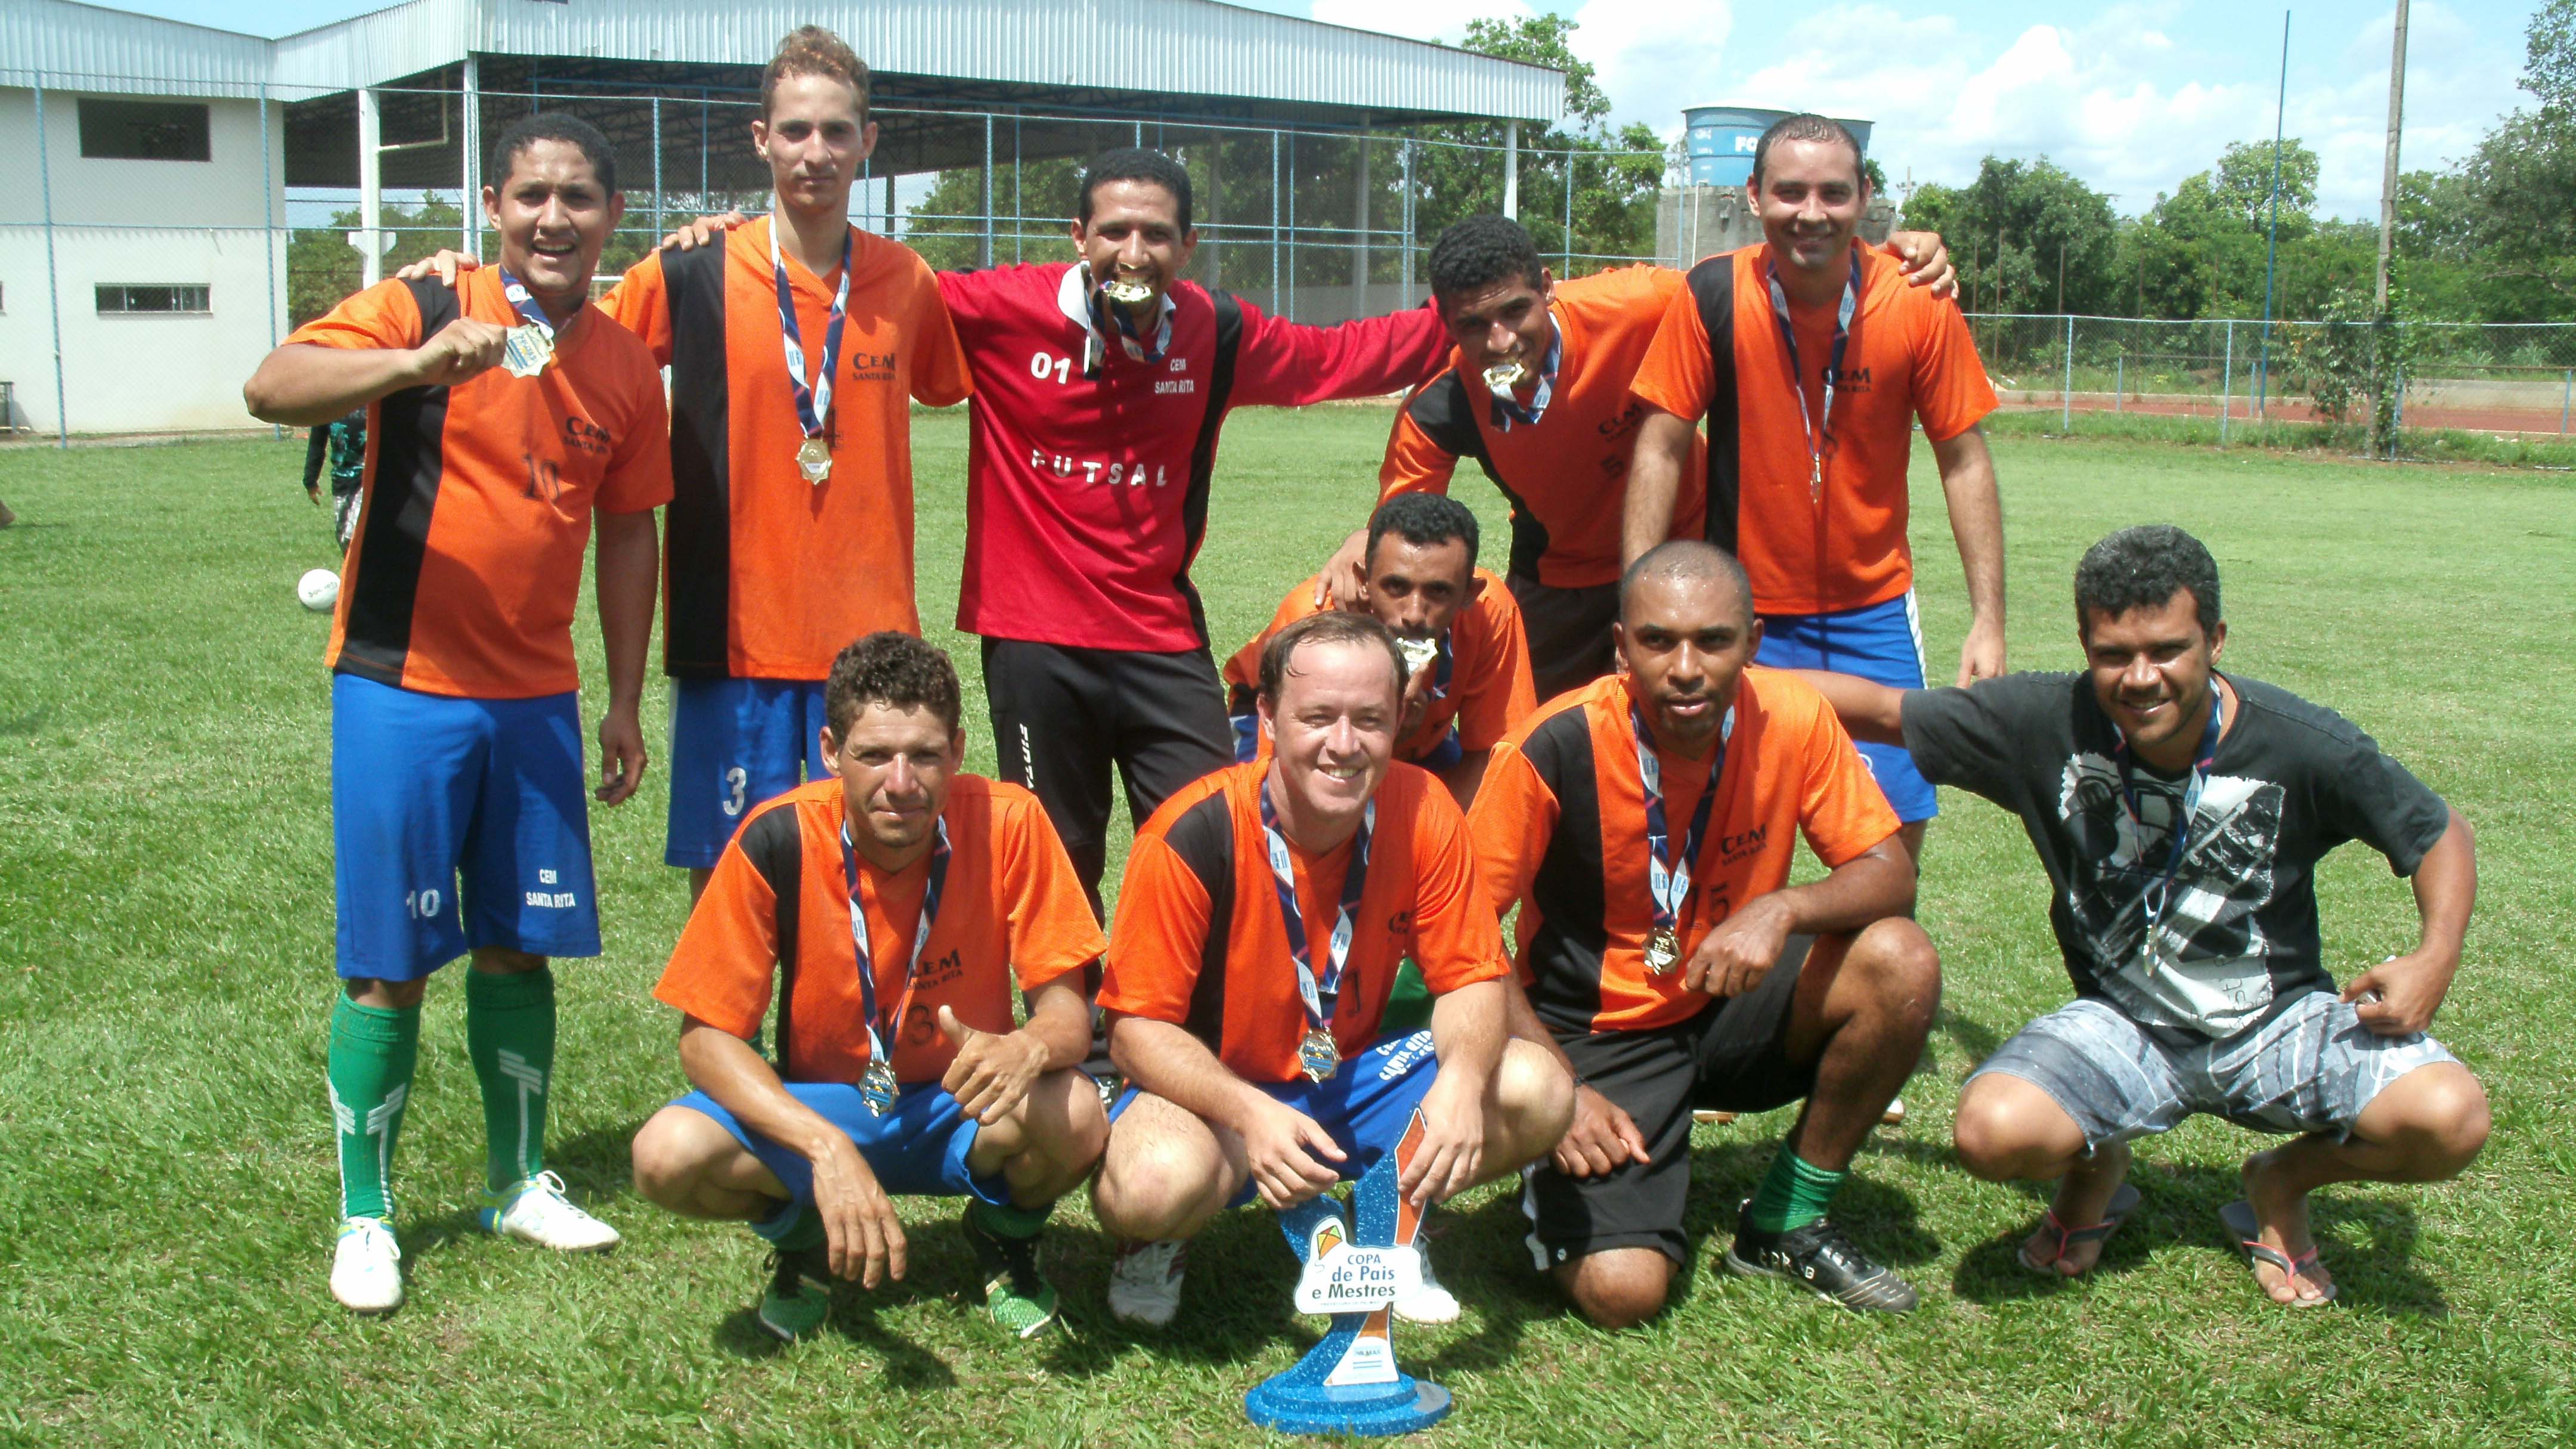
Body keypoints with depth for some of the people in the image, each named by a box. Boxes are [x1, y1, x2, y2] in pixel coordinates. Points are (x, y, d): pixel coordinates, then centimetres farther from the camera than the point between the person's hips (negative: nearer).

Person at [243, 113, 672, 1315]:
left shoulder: (625, 368, 5)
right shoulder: (419, 313, -8)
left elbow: (627, 534, 13)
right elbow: (269, 389, -24)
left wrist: (625, 701, 12)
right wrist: (419, 363, -40)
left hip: (536, 698, 4)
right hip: (402, 687, -4)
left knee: (518, 948, 12)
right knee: (387, 964, 2)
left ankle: (519, 1182, 28)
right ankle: (364, 1216, 17)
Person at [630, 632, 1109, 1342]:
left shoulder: (1006, 822, -19)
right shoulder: (780, 839, -18)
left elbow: (1067, 1008, -16)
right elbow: (706, 1036, -16)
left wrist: (1031, 1046, -42)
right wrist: (827, 1148, -32)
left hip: (961, 1108, 0)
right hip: (819, 1110, 1)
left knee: (1074, 1116, -33)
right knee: (669, 1153, -28)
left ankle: (1005, 1236, 5)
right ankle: (805, 1237, 7)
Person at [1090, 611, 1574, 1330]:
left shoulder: (1421, 811, -13)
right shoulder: (1193, 835, -23)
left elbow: (1471, 979, -6)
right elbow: (1138, 1027, -19)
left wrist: (1463, 1078, -30)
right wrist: (1250, 1114, -38)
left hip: (1355, 1078, 4)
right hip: (1213, 1091, -4)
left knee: (1537, 1093, -18)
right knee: (1157, 1181, -38)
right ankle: (1155, 1245, 3)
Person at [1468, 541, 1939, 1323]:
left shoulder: (1790, 717, -13)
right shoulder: (1556, 747, -22)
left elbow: (1889, 873, -7)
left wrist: (1784, 909, -29)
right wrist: (1562, 1089, -21)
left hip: (1734, 1007, 4)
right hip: (1599, 1034, -4)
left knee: (1900, 964, -24)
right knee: (1622, 1290, -22)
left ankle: (1787, 1222, -2)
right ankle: (1565, 1185, 16)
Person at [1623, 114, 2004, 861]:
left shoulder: (1917, 303, -10)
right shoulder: (1711, 296, -12)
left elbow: (1964, 462, -3)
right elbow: (1661, 448, -9)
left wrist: (1988, 618, -7)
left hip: (1874, 609, 1)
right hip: (1745, 609, -1)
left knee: (1898, 824, 1)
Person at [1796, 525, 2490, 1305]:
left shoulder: (2306, 748, -15)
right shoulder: (2047, 722, -15)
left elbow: (2442, 835, 1)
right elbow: (1883, 711, -4)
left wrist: (2435, 958, -17)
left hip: (2278, 1019, 1)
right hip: (2124, 1026, 0)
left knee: (2450, 1118, -26)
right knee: (1994, 1131, -31)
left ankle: (2283, 1183, 10)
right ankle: (2097, 1170, 10)